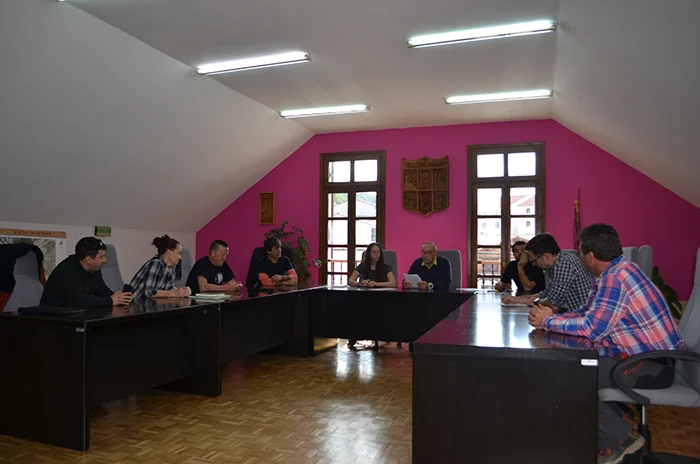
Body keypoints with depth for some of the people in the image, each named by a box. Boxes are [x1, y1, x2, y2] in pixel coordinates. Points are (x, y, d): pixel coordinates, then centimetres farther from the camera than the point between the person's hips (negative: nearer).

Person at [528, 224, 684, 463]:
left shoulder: (614, 278, -24)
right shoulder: (612, 273, 8)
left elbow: (591, 328, -27)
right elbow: (586, 312, 10)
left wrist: (548, 322, -14)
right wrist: (550, 317, -6)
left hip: (655, 364, -10)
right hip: (647, 354, 10)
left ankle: (618, 440, 3)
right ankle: (620, 426, 16)